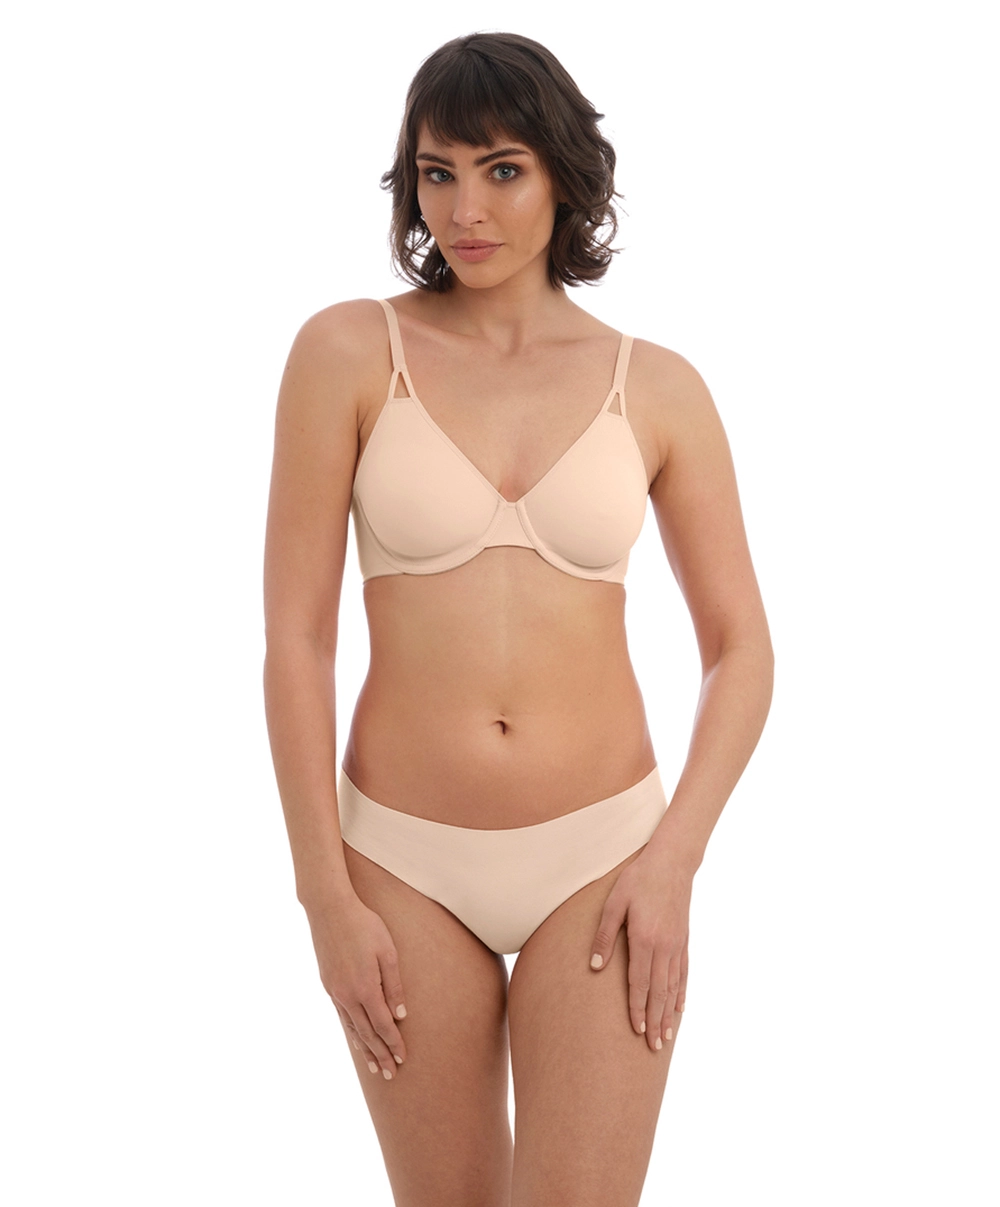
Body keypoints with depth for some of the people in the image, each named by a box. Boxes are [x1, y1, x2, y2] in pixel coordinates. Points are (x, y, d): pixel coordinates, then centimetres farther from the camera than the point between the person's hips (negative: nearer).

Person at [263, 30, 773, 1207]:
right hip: (407, 860, 0)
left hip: (599, 855, 0)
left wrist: (673, 861, -9)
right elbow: (293, 633, -7)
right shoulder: (348, 350, -7)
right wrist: (326, 896, -9)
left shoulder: (658, 388, -2)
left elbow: (742, 649, 3)